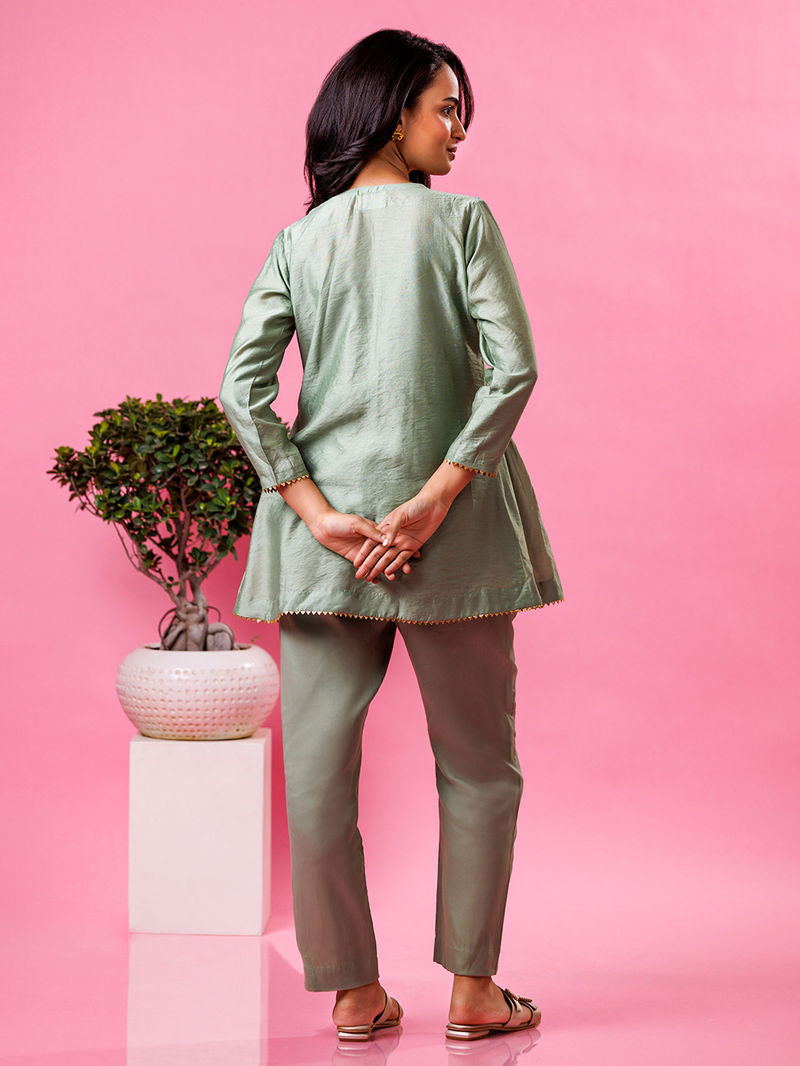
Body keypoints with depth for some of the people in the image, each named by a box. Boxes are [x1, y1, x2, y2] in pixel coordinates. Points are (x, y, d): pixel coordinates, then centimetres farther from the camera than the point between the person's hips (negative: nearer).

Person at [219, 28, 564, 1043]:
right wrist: (435, 497, -13)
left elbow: (242, 387, -4)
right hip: (454, 536, -2)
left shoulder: (298, 241, 7)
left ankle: (354, 993, 16)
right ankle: (472, 990, 18)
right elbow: (512, 370, -14)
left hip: (327, 527, 3)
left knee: (317, 766, 8)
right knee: (478, 764, 12)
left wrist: (318, 512, -7)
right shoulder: (463, 220, -2)